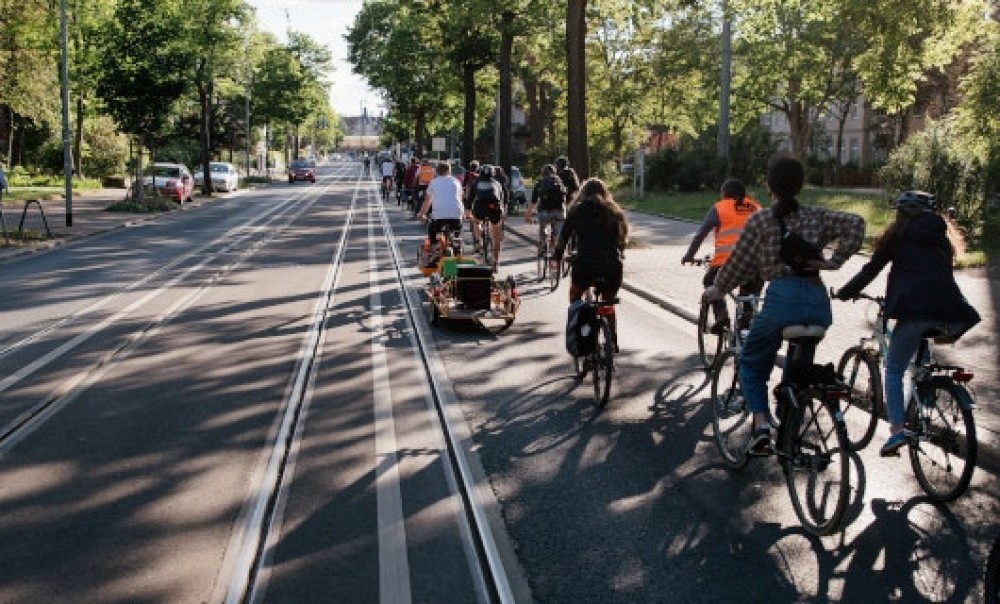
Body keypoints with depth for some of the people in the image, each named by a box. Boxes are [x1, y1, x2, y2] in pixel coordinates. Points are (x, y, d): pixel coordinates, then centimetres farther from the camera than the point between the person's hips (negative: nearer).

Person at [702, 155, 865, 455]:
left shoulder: (761, 219, 4)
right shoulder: (816, 216, 14)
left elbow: (739, 262, 7)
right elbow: (855, 223, 1)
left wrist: (717, 290, 21)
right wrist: (834, 261, 4)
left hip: (782, 297, -4)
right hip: (818, 301, 4)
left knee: (751, 363, 14)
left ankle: (761, 423, -6)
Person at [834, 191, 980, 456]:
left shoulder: (897, 236, 11)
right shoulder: (940, 238, 25)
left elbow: (871, 269, 11)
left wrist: (845, 293, 22)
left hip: (915, 307, -5)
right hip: (949, 311, 5)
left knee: (894, 370, 4)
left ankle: (897, 430, -9)